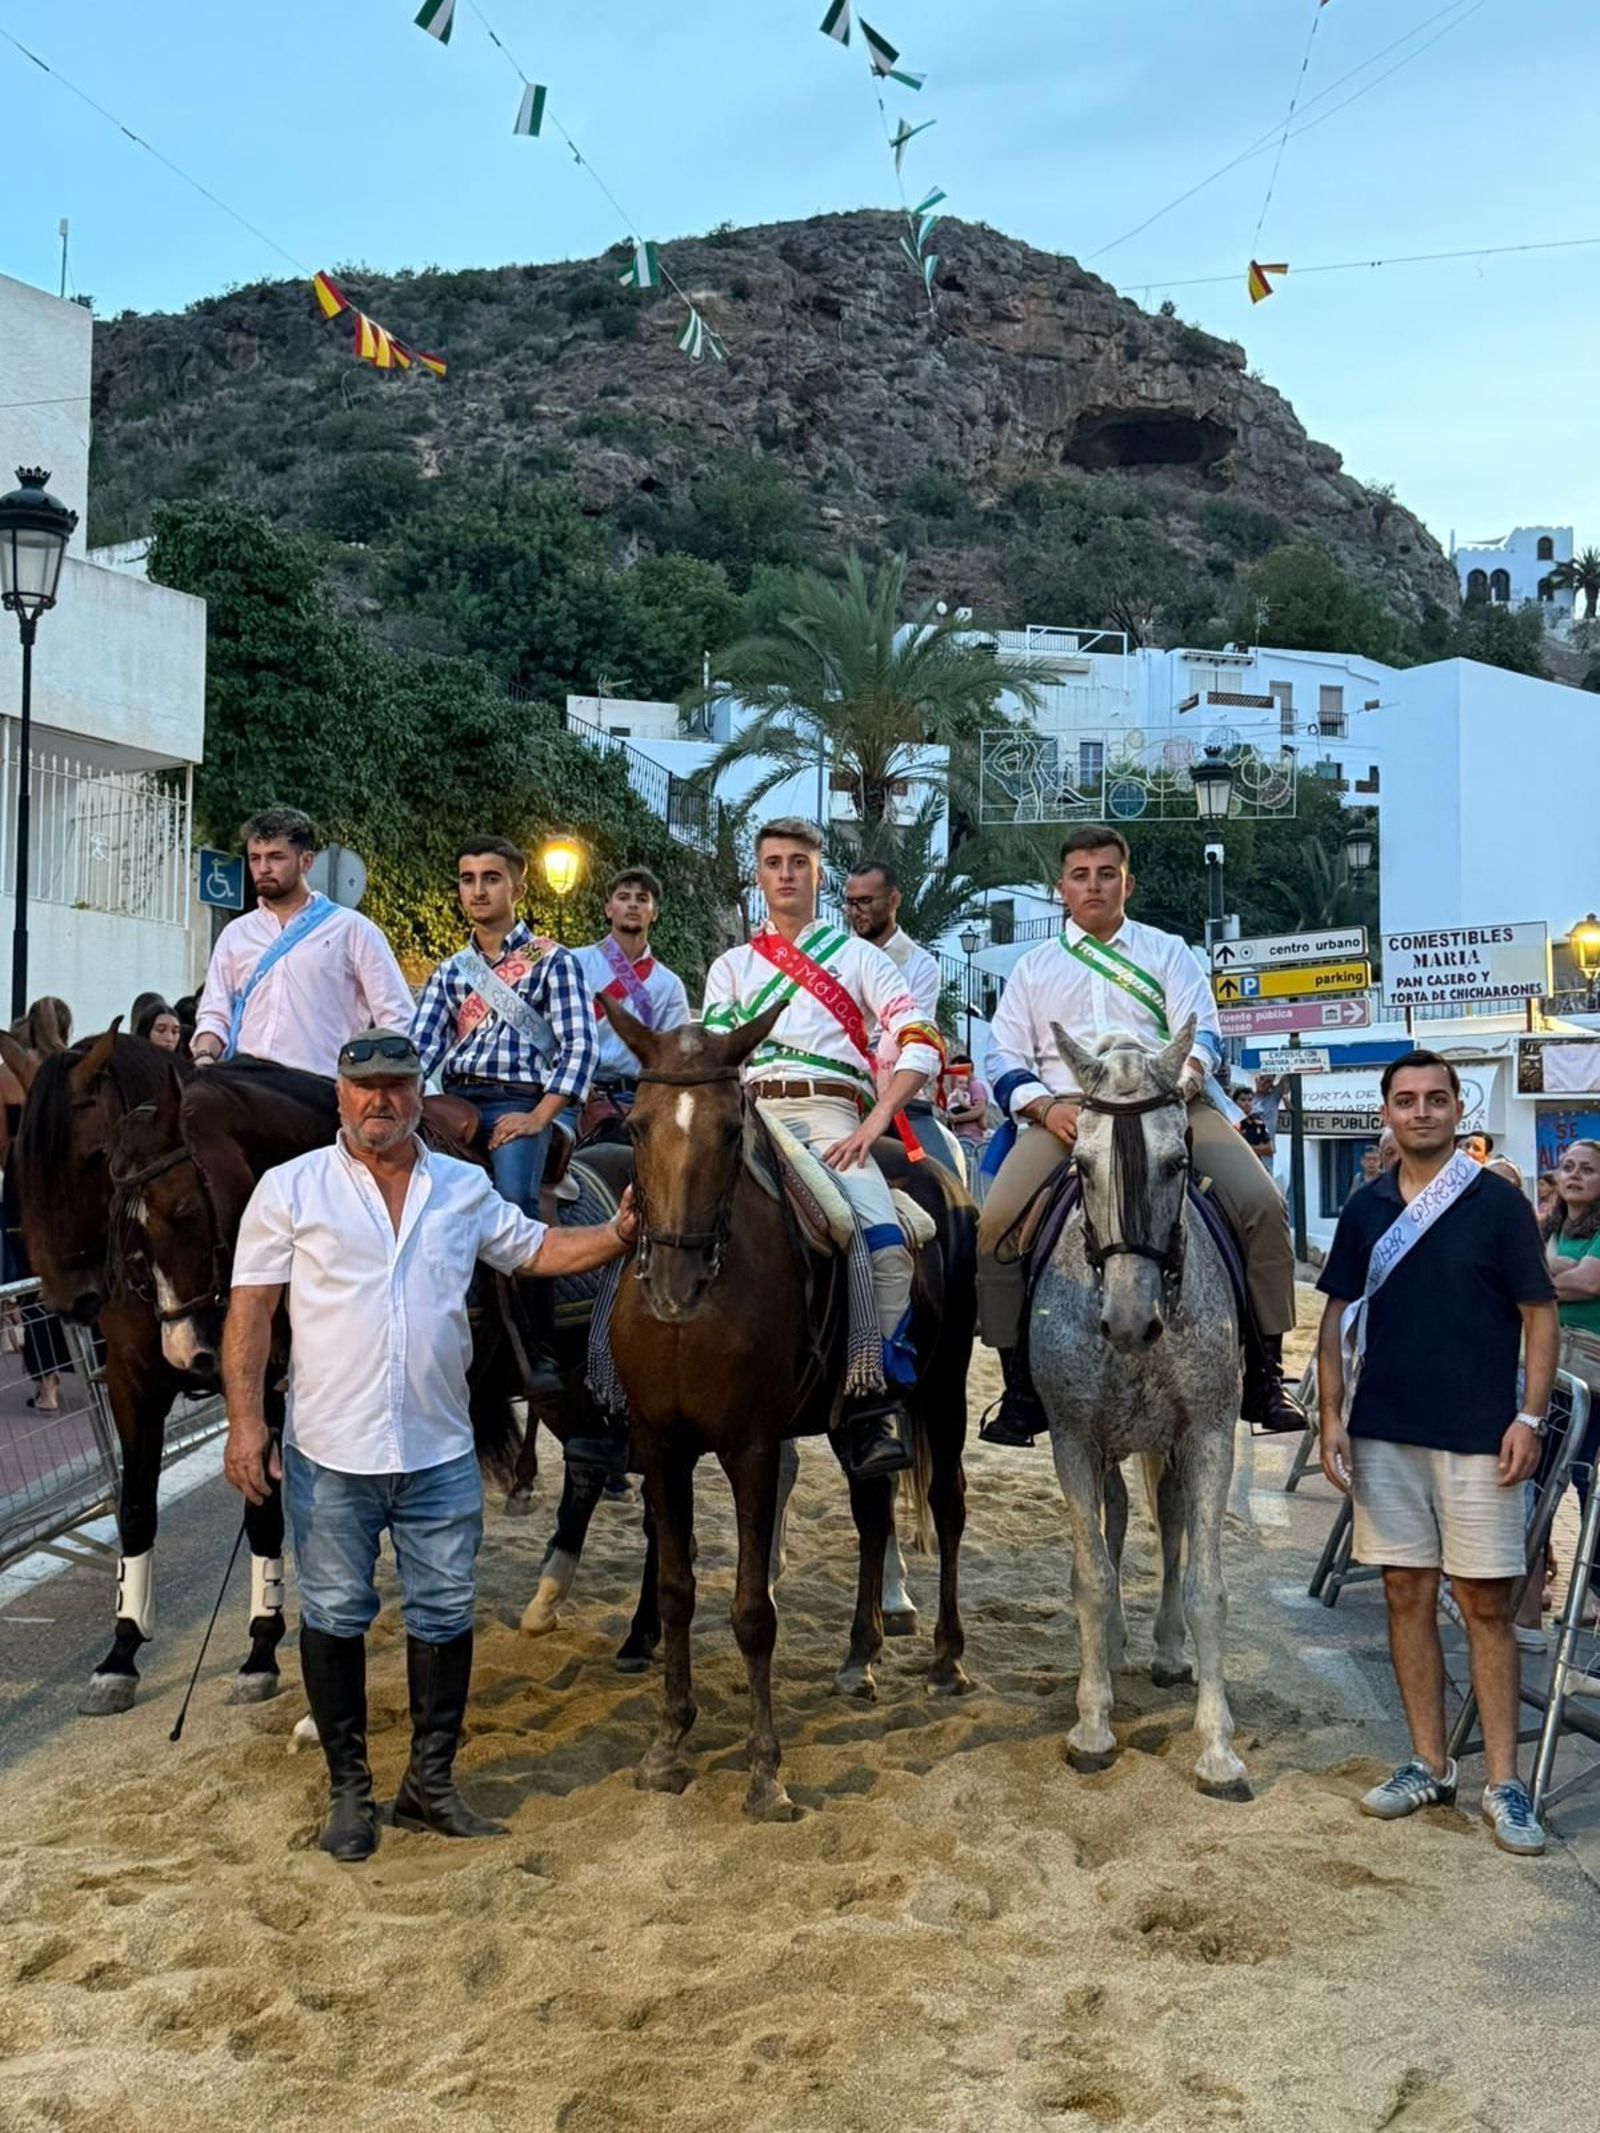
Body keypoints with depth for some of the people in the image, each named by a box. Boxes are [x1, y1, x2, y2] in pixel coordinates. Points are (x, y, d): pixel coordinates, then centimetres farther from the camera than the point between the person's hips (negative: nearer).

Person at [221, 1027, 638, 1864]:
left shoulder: (465, 1189, 7)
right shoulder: (292, 1188, -2)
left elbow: (539, 1251, 17)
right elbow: (250, 1307, -4)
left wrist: (618, 1236, 1)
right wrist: (244, 1419, -10)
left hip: (439, 1450, 3)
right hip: (331, 1450, -2)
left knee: (445, 1614, 8)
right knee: (335, 1616, 8)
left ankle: (431, 1780, 23)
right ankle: (349, 1788, 23)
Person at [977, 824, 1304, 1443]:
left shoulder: (1168, 951, 19)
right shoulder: (1033, 968, 22)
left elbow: (1201, 1032, 5)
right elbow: (1004, 1057, 13)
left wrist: (1179, 1079, -18)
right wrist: (1044, 1107, -8)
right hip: (1064, 1110, 1)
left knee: (1260, 1204, -22)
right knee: (996, 1223, -23)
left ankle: (1265, 1375, -9)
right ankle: (1020, 1389, -11)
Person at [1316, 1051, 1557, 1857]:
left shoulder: (1497, 1203, -3)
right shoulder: (1366, 1210, 6)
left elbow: (1539, 1314, -3)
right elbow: (1337, 1316, 10)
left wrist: (1530, 1416, -12)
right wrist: (1331, 1416, 2)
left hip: (1478, 1437, -3)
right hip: (1384, 1435, 4)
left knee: (1485, 1604, 0)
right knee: (1407, 1594, 9)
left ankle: (1503, 1783, 7)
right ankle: (1428, 1766, 20)